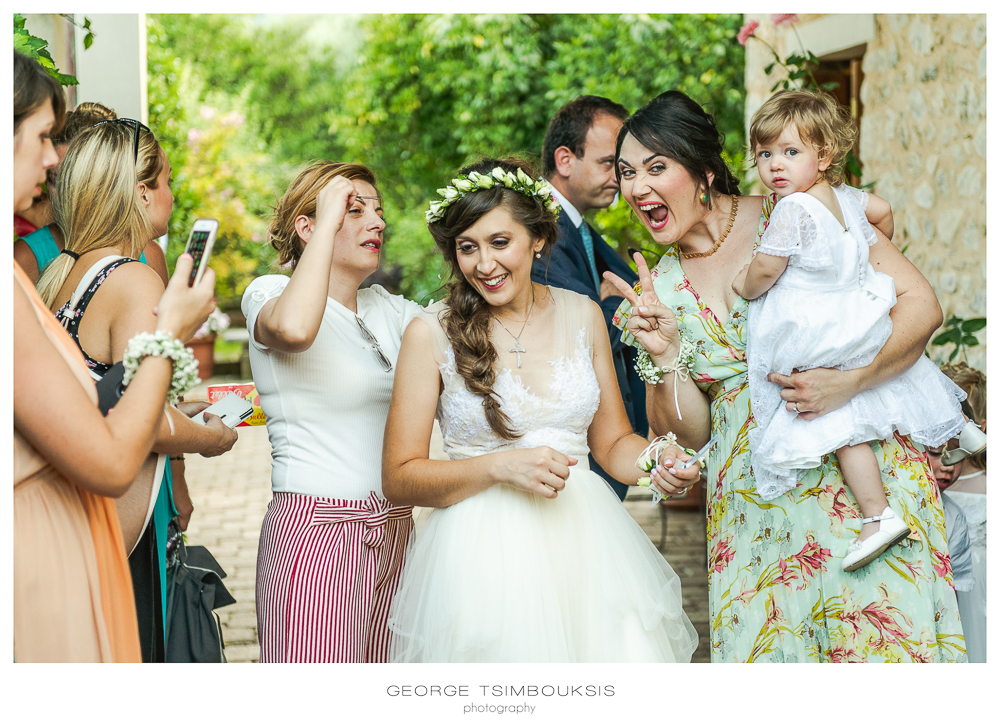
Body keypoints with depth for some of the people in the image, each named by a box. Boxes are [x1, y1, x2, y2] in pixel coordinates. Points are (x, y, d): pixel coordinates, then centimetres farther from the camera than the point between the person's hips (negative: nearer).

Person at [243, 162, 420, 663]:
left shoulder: (390, 310, 16)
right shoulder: (270, 293, -4)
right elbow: (294, 328, -28)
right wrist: (328, 223, -18)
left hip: (394, 529, 6)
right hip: (315, 531, -6)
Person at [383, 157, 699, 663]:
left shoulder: (582, 314, 8)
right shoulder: (432, 332, -4)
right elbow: (398, 478, -5)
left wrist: (660, 463, -6)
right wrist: (500, 467, -17)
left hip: (586, 541, 3)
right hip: (483, 555, -3)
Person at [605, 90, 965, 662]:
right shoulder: (662, 288, 7)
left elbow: (922, 304, -8)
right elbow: (690, 432, 6)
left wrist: (846, 383, -21)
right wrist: (663, 354, -11)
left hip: (863, 470, -3)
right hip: (753, 504, 4)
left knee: (887, 638, -8)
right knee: (765, 643, 1)